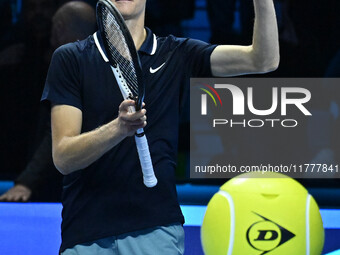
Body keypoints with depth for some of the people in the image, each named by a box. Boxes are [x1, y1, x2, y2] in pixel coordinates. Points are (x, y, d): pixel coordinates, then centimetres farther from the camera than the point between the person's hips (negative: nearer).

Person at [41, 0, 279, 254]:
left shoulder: (177, 55, 7)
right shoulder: (70, 58, 3)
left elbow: (263, 60, -5)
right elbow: (62, 157, -7)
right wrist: (119, 127, -25)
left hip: (157, 232, 0)